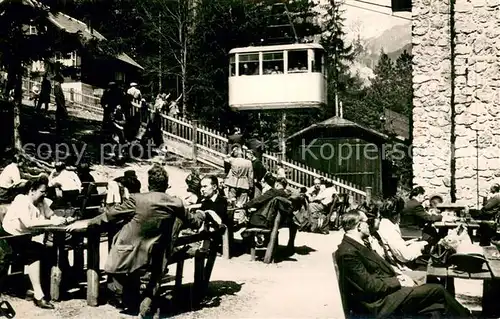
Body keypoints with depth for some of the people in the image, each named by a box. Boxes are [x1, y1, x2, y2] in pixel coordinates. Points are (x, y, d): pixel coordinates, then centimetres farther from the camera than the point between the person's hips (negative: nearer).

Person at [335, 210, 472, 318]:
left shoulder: (360, 245, 12)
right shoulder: (348, 252, -19)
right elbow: (370, 286, -20)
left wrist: (398, 277, 0)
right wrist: (399, 282, -10)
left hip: (388, 290, 9)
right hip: (379, 303, -9)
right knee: (437, 290, -7)